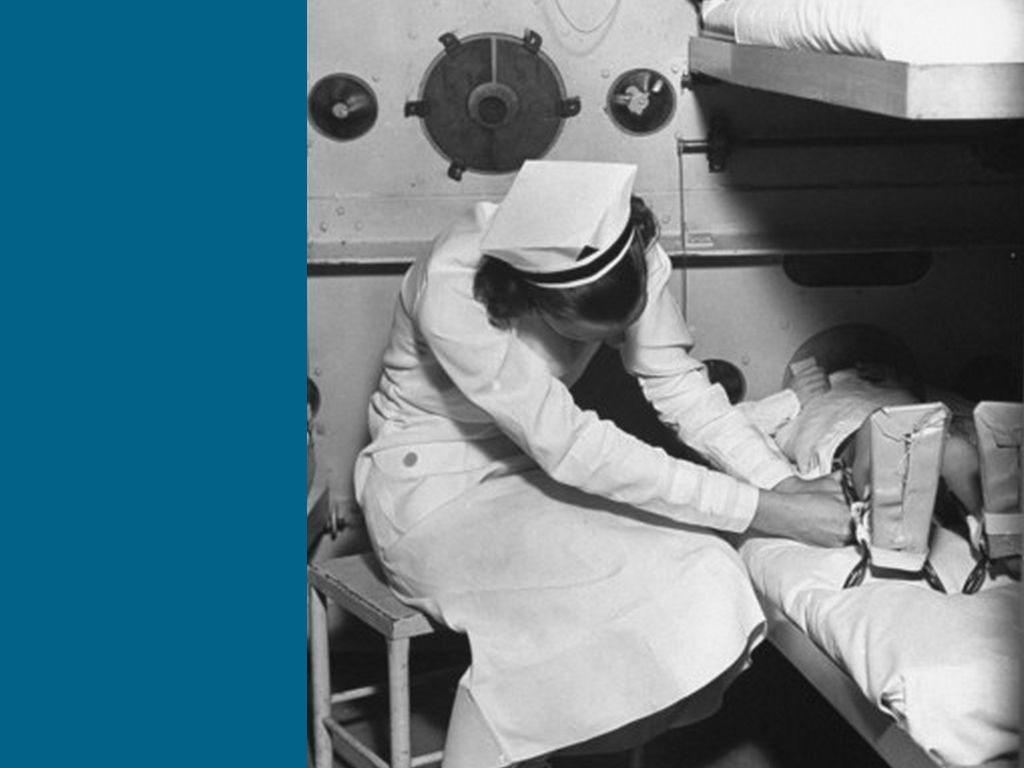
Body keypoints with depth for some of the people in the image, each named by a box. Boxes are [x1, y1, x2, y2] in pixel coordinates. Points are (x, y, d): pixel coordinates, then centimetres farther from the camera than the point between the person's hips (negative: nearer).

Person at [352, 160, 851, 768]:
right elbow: (570, 448, -35)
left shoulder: (630, 255, -16)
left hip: (531, 466, 6)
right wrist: (769, 513, -36)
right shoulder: (452, 290, -33)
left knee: (698, 574, -17)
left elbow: (678, 383, -10)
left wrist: (787, 484, -25)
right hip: (433, 491, -6)